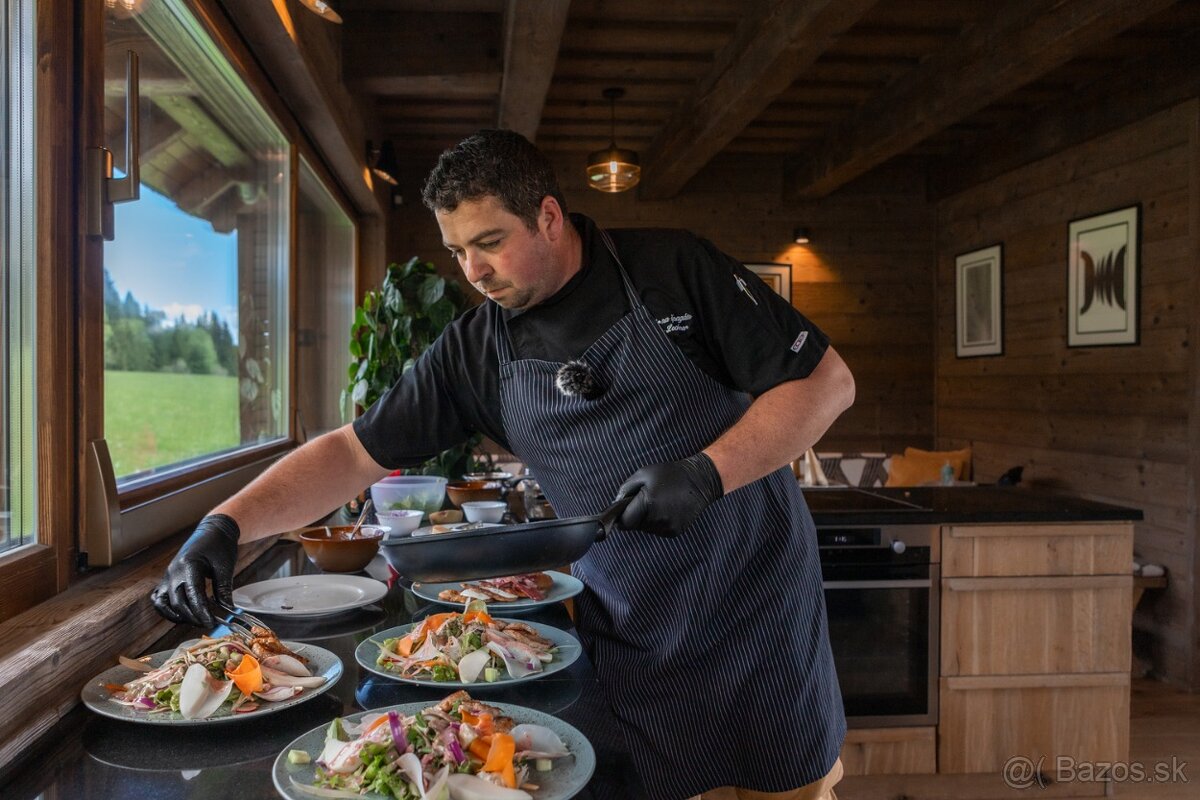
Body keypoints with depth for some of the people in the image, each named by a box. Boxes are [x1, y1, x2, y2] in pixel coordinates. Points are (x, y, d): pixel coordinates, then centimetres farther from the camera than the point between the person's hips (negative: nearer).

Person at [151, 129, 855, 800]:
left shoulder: (675, 270, -12)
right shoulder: (475, 351, -3)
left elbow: (828, 381, -11)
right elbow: (355, 453, -1)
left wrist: (708, 472, -23)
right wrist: (225, 525, -13)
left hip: (760, 608, -1)